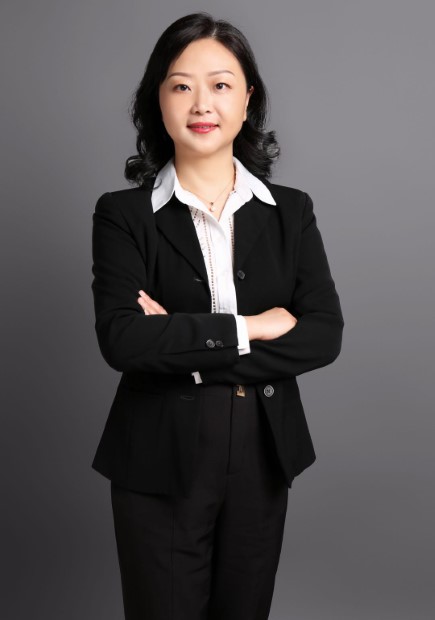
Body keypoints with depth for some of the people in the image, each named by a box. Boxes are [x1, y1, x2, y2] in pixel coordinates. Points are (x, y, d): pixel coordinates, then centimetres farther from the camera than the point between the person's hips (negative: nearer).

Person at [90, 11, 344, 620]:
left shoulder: (290, 211, 3)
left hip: (262, 459, 3)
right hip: (160, 462, -2)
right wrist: (247, 328, -17)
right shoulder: (123, 214, -4)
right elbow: (121, 339, -18)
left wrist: (187, 350, -16)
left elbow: (325, 334, -8)